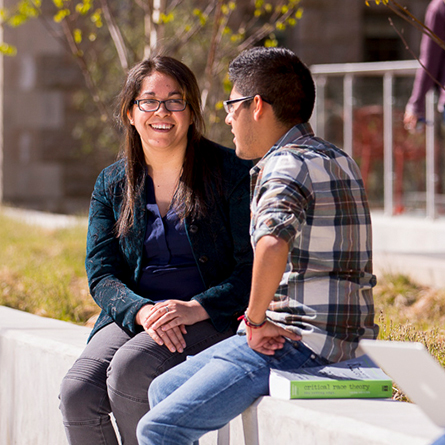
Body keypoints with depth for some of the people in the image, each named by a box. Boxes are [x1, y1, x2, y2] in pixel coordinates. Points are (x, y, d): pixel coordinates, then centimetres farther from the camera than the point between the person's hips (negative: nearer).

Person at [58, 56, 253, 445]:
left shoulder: (230, 172, -1)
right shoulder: (112, 184, 12)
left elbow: (253, 266, -4)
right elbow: (102, 273, 6)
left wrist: (197, 308, -20)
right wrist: (142, 312, -16)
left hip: (214, 319, -4)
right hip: (133, 316, 4)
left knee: (129, 367, -32)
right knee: (78, 391, -24)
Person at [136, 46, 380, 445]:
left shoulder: (290, 164, -14)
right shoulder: (336, 159, 18)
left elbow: (273, 244, -36)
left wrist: (256, 319, -22)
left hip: (301, 340, -11)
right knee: (163, 390, 18)